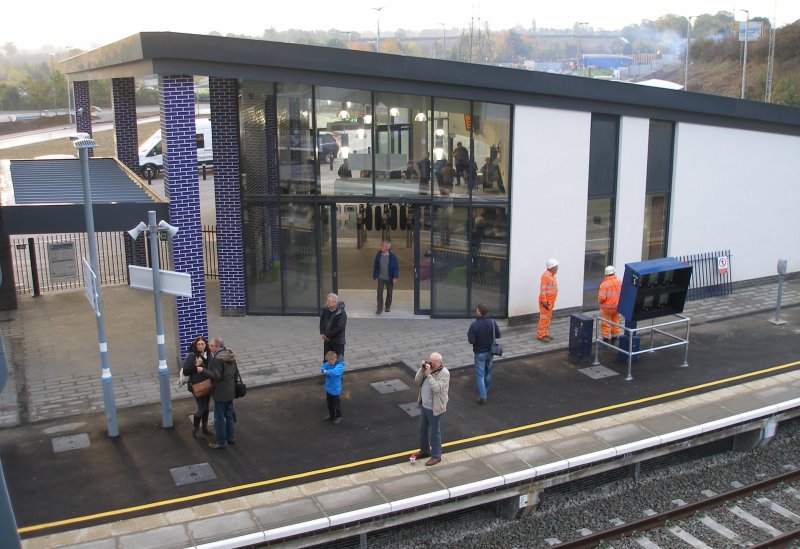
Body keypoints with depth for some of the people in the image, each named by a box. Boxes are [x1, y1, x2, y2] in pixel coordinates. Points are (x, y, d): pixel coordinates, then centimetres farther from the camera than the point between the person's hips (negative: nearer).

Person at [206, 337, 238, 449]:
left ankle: (221, 442, 12)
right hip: (231, 390, 8)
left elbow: (216, 376, -24)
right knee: (229, 415, 20)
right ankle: (230, 437, 32)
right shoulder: (230, 355, 4)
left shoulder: (217, 358, -22)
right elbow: (236, 371, 10)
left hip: (221, 392, -8)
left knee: (219, 418, 4)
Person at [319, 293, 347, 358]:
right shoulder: (326, 310, 0)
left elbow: (340, 327, -23)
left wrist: (328, 335, -19)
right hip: (327, 340, 6)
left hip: (338, 341, -6)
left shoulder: (341, 313, -19)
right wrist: (322, 333, -1)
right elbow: (321, 321, 14)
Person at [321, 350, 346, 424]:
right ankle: (331, 415, 43)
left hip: (335, 389, -7)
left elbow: (334, 372, -42)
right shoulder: (329, 363, -5)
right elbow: (322, 367, 0)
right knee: (329, 403, 24)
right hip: (328, 388, 7)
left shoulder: (339, 366, -27)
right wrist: (324, 370, -23)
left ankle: (338, 417, 29)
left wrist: (326, 372, -28)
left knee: (336, 404, 11)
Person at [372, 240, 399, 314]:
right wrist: (374, 275, 5)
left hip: (389, 278, -1)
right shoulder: (378, 255, -5)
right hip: (381, 277, 1)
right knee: (379, 292, -4)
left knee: (389, 293, 12)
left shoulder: (392, 256, -13)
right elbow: (375, 266, 4)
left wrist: (395, 277, -13)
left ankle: (388, 306, 32)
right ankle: (380, 308, 5)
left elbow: (396, 267, -8)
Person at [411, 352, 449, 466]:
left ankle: (436, 456, 22)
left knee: (434, 433, 7)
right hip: (424, 406, 7)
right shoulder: (428, 368, 0)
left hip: (434, 408, -7)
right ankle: (424, 450, 42)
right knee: (422, 430, 22)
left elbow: (437, 389, -28)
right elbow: (417, 381, -2)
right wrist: (422, 369, -16)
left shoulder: (444, 373, -20)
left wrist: (428, 374, -32)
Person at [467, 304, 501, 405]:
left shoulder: (474, 325, -24)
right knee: (488, 372, 22)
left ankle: (482, 397, -1)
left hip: (479, 353, -4)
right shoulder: (492, 322, -11)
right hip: (490, 351, 5)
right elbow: (498, 335, -2)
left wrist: (469, 334, -3)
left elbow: (471, 340, -22)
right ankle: (486, 392, 38)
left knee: (480, 374, 4)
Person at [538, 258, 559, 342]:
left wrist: (552, 301, 18)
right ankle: (540, 335, 2)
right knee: (544, 318, -4)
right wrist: (544, 301, -23)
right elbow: (543, 289, -22)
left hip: (551, 301, 10)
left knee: (548, 318, 15)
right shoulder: (546, 276, -19)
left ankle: (545, 333, 24)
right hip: (546, 301, -10)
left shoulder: (552, 275, 10)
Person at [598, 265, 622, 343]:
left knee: (605, 323, 6)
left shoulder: (604, 284, -21)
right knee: (615, 321, 19)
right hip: (617, 306, 6)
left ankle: (606, 338, 12)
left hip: (606, 307, -6)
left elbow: (602, 297, -24)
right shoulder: (619, 282, -4)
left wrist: (599, 302, -3)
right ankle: (614, 338, 30)